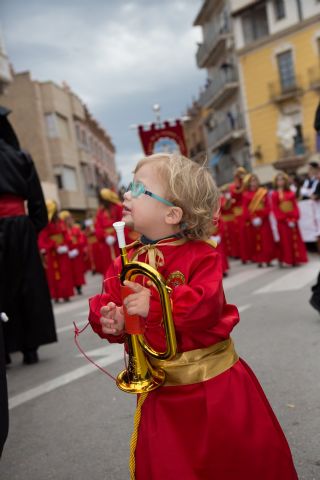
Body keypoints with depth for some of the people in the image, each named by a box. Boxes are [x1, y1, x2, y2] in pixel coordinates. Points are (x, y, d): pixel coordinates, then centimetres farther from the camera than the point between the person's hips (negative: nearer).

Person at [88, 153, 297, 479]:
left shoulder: (201, 255, -13)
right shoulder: (125, 263, 1)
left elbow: (207, 305, -26)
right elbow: (108, 302, 2)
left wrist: (155, 304, -35)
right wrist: (109, 319, -21)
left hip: (213, 383, -3)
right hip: (161, 389, 4)